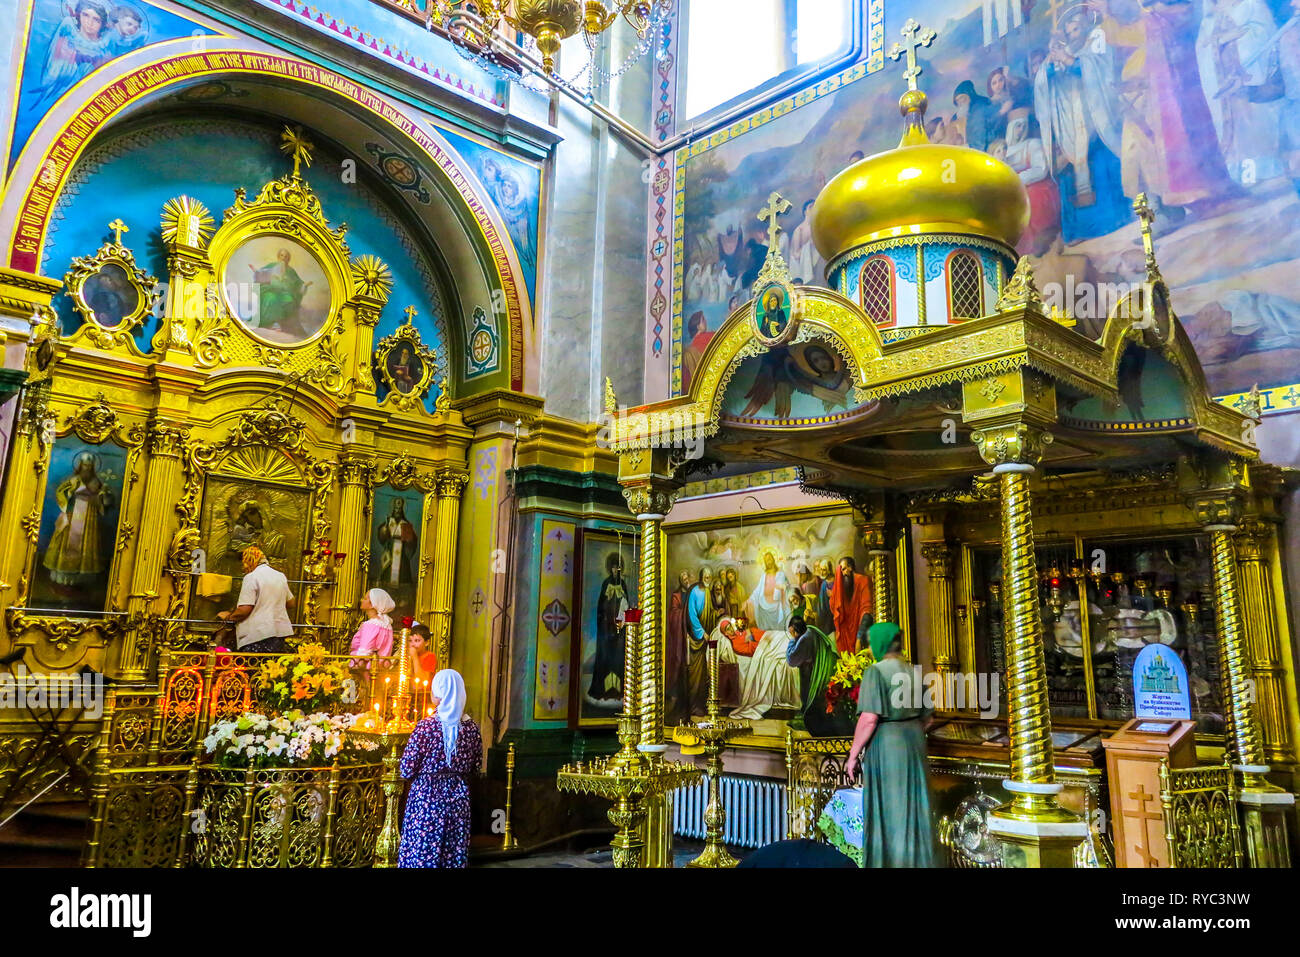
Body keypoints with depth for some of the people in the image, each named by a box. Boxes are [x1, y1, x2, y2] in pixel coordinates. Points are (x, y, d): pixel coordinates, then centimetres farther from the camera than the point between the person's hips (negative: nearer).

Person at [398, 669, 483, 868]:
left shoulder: (426, 727, -14)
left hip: (427, 795, -4)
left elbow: (407, 770, -10)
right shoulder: (471, 727, -3)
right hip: (458, 795, 4)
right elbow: (475, 766, 7)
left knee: (420, 852, 8)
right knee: (455, 852, 13)